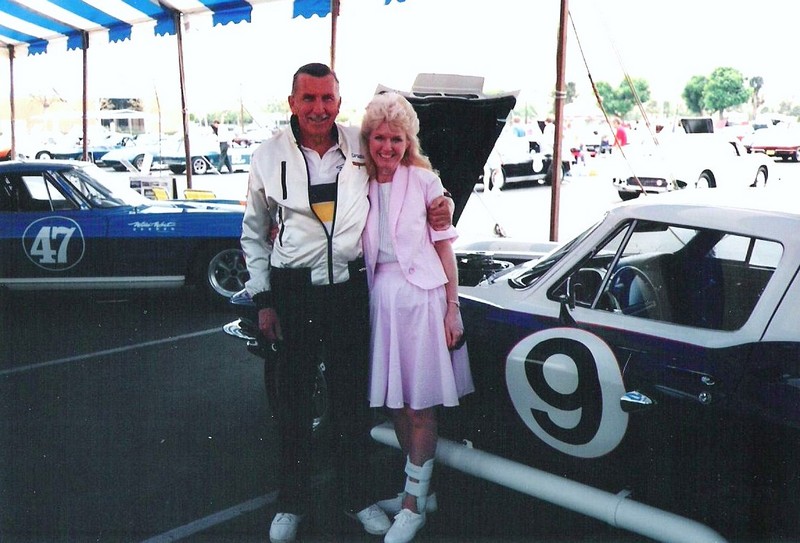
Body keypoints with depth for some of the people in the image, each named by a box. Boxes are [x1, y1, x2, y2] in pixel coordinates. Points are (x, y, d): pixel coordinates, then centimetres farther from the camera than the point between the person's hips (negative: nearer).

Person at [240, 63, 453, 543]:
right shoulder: (269, 156, 0)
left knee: (353, 396, 12)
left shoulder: (361, 148, 1)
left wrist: (441, 205, -2)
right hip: (293, 290, 0)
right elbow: (254, 234, 7)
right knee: (293, 398, 11)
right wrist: (263, 300, 2)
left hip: (349, 285, 1)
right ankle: (293, 502, 30)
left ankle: (358, 496, 31)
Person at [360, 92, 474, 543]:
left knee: (420, 404, 0)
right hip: (380, 295, 5)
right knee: (395, 401, 11)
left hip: (420, 294, -4)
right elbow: (359, 248, 12)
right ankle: (421, 488, 27)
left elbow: (445, 245, -3)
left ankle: (414, 504, 11)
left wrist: (452, 308, -7)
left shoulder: (424, 180, -4)